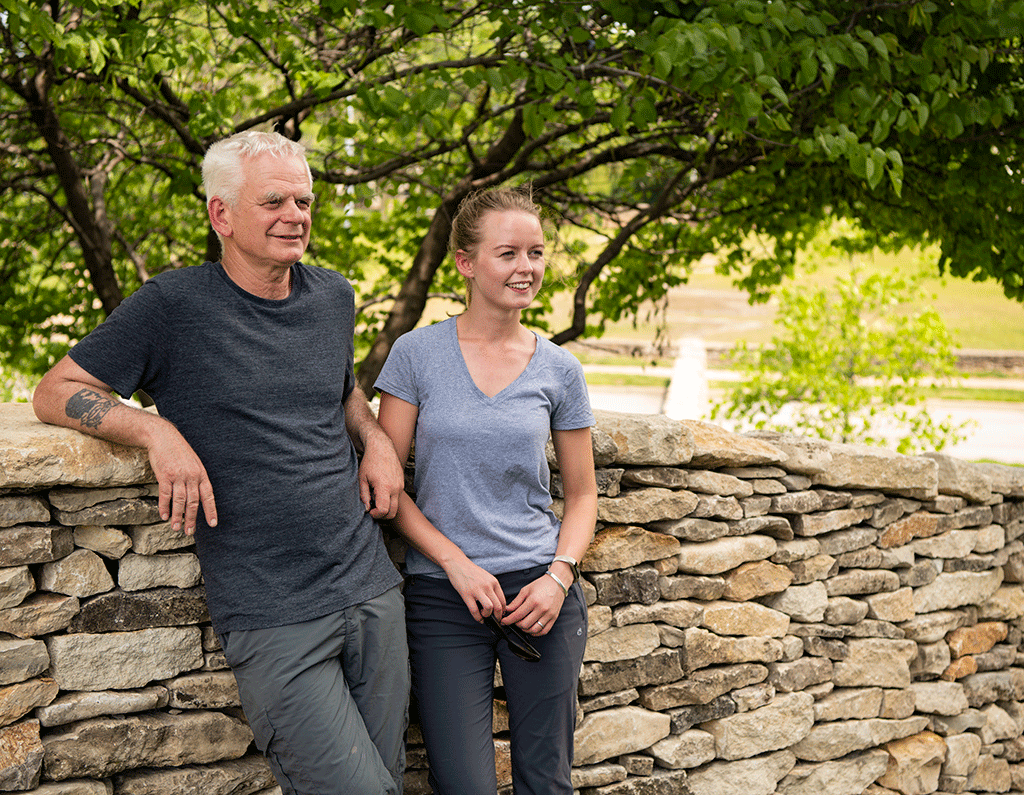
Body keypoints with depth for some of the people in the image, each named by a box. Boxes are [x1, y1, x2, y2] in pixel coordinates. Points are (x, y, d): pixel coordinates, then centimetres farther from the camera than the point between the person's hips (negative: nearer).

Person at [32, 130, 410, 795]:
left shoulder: (334, 297, 11)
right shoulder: (174, 308, -6)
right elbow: (56, 391, -1)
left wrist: (376, 439, 9)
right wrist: (157, 430, -18)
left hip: (373, 591, 6)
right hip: (273, 620, -6)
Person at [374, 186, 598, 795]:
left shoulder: (559, 370, 4)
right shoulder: (417, 354, -2)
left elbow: (582, 494, 11)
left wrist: (558, 577, -6)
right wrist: (458, 563, -11)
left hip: (541, 591, 2)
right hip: (444, 598, -2)